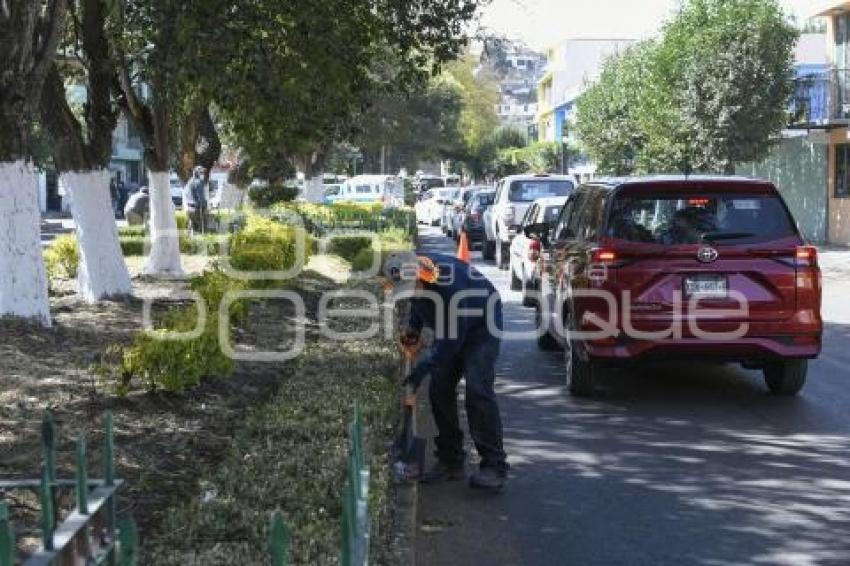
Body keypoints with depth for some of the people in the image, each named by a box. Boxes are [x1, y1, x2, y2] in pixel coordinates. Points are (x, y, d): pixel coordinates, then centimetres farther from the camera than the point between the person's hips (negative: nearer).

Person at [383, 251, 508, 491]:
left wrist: (424, 367, -30)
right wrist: (413, 327, -2)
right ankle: (450, 461, 12)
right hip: (450, 329, 8)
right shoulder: (409, 276, -15)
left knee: (477, 390, -19)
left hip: (481, 325, -8)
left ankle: (494, 466, -16)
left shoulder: (449, 281, -38)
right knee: (439, 389, 1)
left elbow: (451, 338, -32)